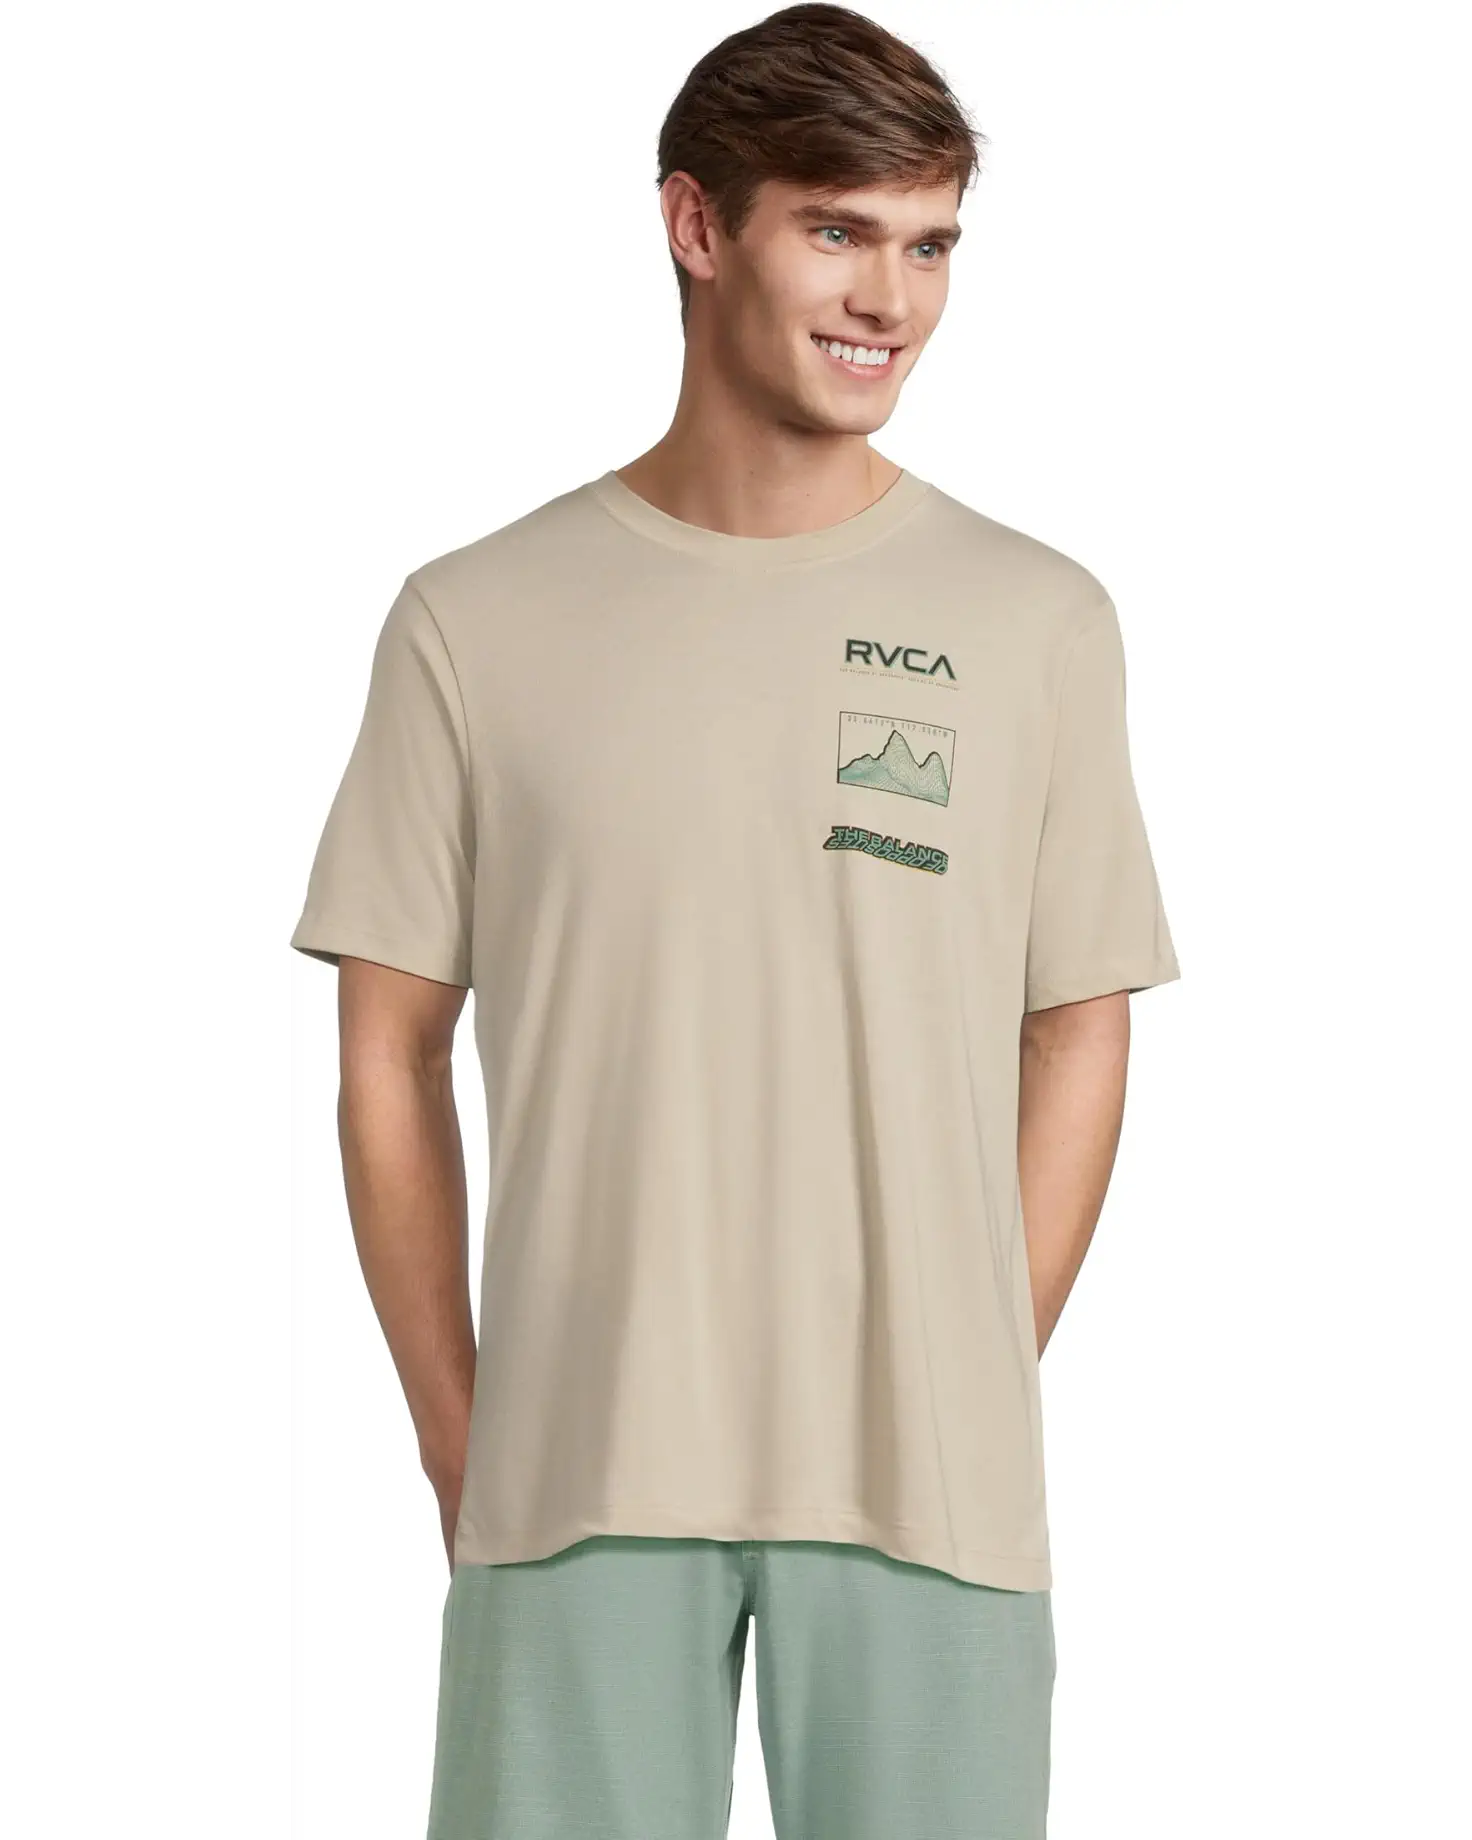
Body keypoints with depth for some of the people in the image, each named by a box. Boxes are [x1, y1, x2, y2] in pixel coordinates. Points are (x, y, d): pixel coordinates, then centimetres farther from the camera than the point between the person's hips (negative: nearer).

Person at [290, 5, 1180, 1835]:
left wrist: (972, 1401, 3)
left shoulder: (1038, 622, 3)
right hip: (579, 1472, 0)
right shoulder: (475, 622, 1)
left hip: (925, 1482, 1)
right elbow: (392, 1053, 5)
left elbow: (1079, 1031, 8)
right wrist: (459, 1439, 2)